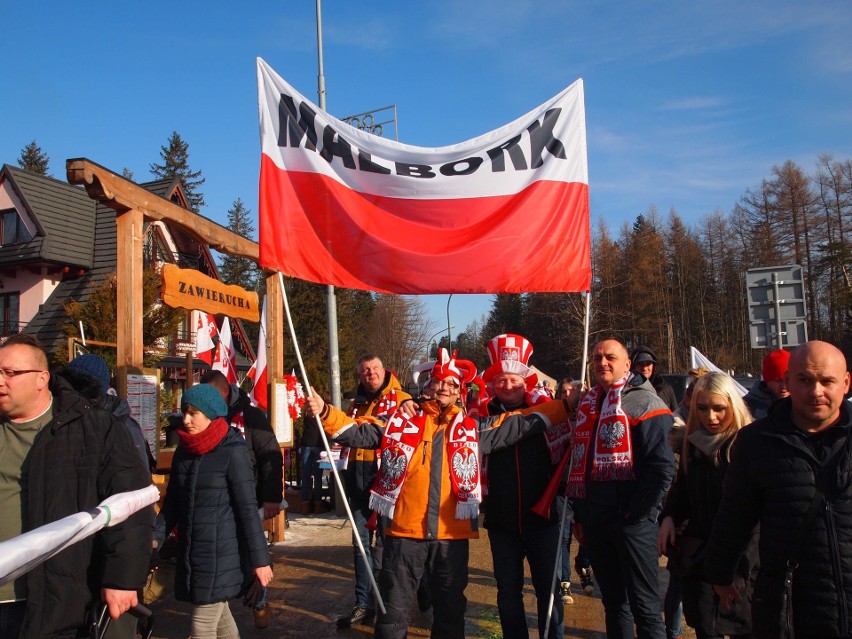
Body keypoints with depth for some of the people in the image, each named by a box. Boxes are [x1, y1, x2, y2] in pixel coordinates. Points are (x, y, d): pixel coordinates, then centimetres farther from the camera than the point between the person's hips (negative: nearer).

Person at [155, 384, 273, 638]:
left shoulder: (232, 451, -13)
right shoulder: (183, 451, 7)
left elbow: (247, 508, -14)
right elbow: (172, 503, 13)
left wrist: (259, 558, -13)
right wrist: (155, 537, -1)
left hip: (222, 552, -6)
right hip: (191, 551, 6)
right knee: (218, 616, 20)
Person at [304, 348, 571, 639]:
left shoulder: (474, 428, 9)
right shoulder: (401, 422, 5)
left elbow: (521, 423, 7)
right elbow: (358, 431, 0)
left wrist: (565, 406, 0)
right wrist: (324, 412, -15)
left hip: (451, 535, 2)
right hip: (404, 532, -1)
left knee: (450, 609, 17)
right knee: (393, 610, 10)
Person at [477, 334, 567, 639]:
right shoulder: (481, 414, -4)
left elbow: (569, 449, 4)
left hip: (542, 515, -1)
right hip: (501, 519, 2)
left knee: (548, 588, 10)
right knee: (508, 590, 15)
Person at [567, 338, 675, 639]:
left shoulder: (644, 404, -8)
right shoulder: (588, 404, 13)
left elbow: (661, 468, -14)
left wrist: (637, 513, -15)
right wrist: (580, 515, 16)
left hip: (632, 522, -6)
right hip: (595, 522, 6)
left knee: (644, 605, 3)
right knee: (613, 601, 17)